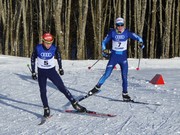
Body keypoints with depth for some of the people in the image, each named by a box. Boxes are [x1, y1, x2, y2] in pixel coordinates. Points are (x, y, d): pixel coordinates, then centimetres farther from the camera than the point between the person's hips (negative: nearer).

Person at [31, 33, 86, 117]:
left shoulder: (54, 48, -14)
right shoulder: (38, 48, -16)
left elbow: (58, 56, 8)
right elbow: (32, 59, -1)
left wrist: (60, 68, 15)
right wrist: (33, 72, -1)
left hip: (52, 71, 0)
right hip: (41, 72, 0)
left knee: (62, 88, -4)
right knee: (43, 91, -7)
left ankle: (75, 104, 2)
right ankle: (46, 109, 5)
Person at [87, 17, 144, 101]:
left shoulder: (127, 33, -5)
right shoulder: (112, 32, -5)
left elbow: (137, 37, -1)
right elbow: (104, 42, 5)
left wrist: (141, 42, -21)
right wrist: (104, 50, -9)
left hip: (123, 57, 1)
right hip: (114, 56, -1)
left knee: (124, 76, -2)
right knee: (107, 74, -5)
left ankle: (125, 94, 9)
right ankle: (97, 87, 12)